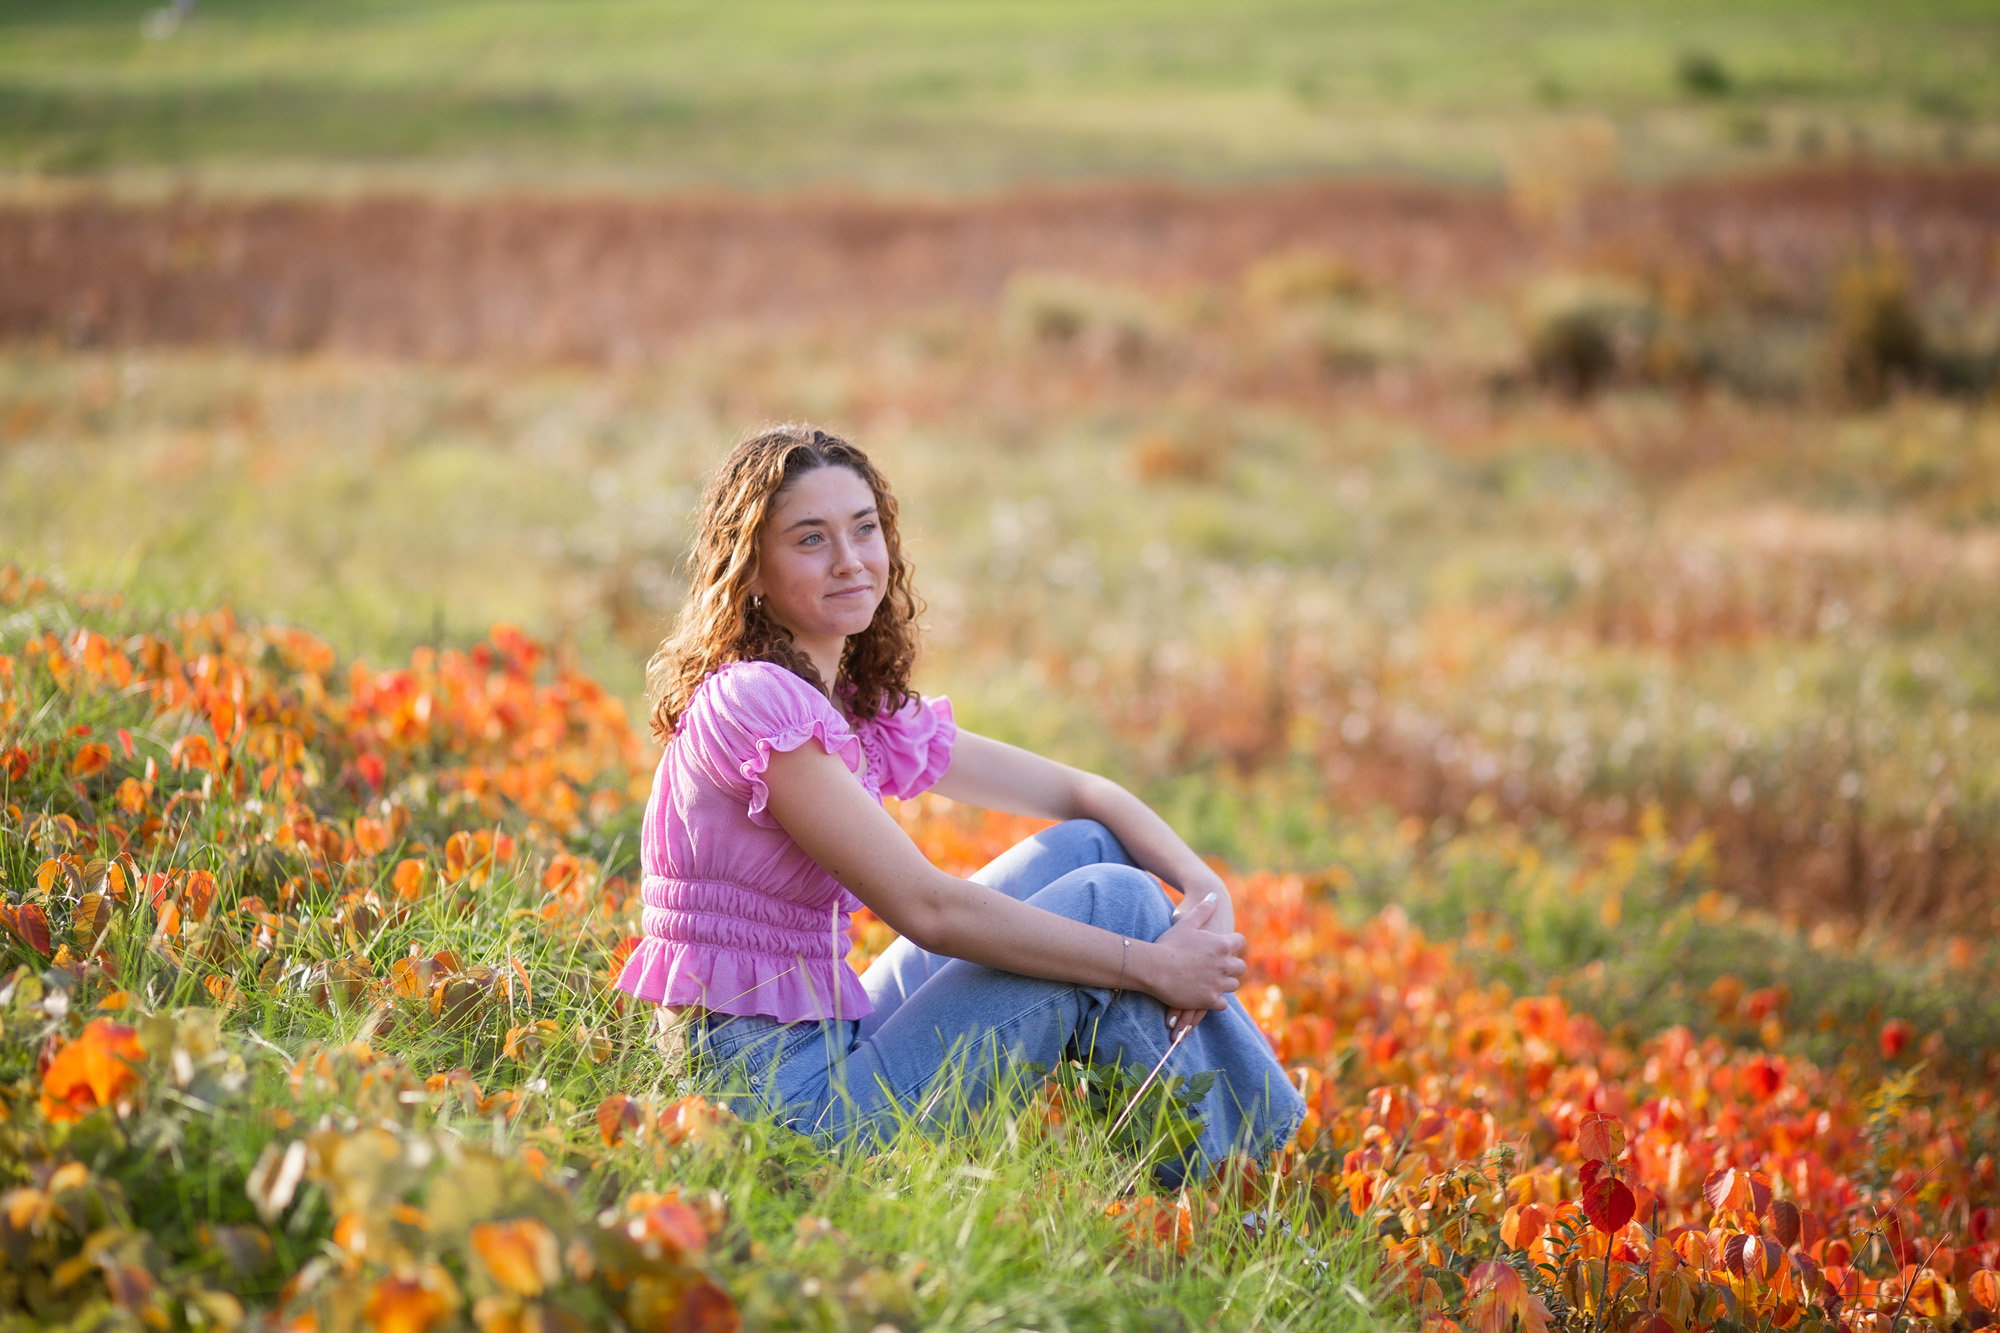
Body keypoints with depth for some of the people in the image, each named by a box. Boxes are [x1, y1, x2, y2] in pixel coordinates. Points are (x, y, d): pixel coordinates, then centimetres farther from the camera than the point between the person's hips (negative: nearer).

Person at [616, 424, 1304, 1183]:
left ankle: (1281, 1145, 8)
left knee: (1088, 847, 6)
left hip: (834, 1050, 9)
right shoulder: (752, 701, -16)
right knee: (1110, 898, -6)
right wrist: (1153, 966, -16)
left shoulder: (866, 712, 12)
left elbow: (1080, 793, 13)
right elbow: (924, 908, -20)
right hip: (789, 1099, -9)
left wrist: (1204, 890, -6)